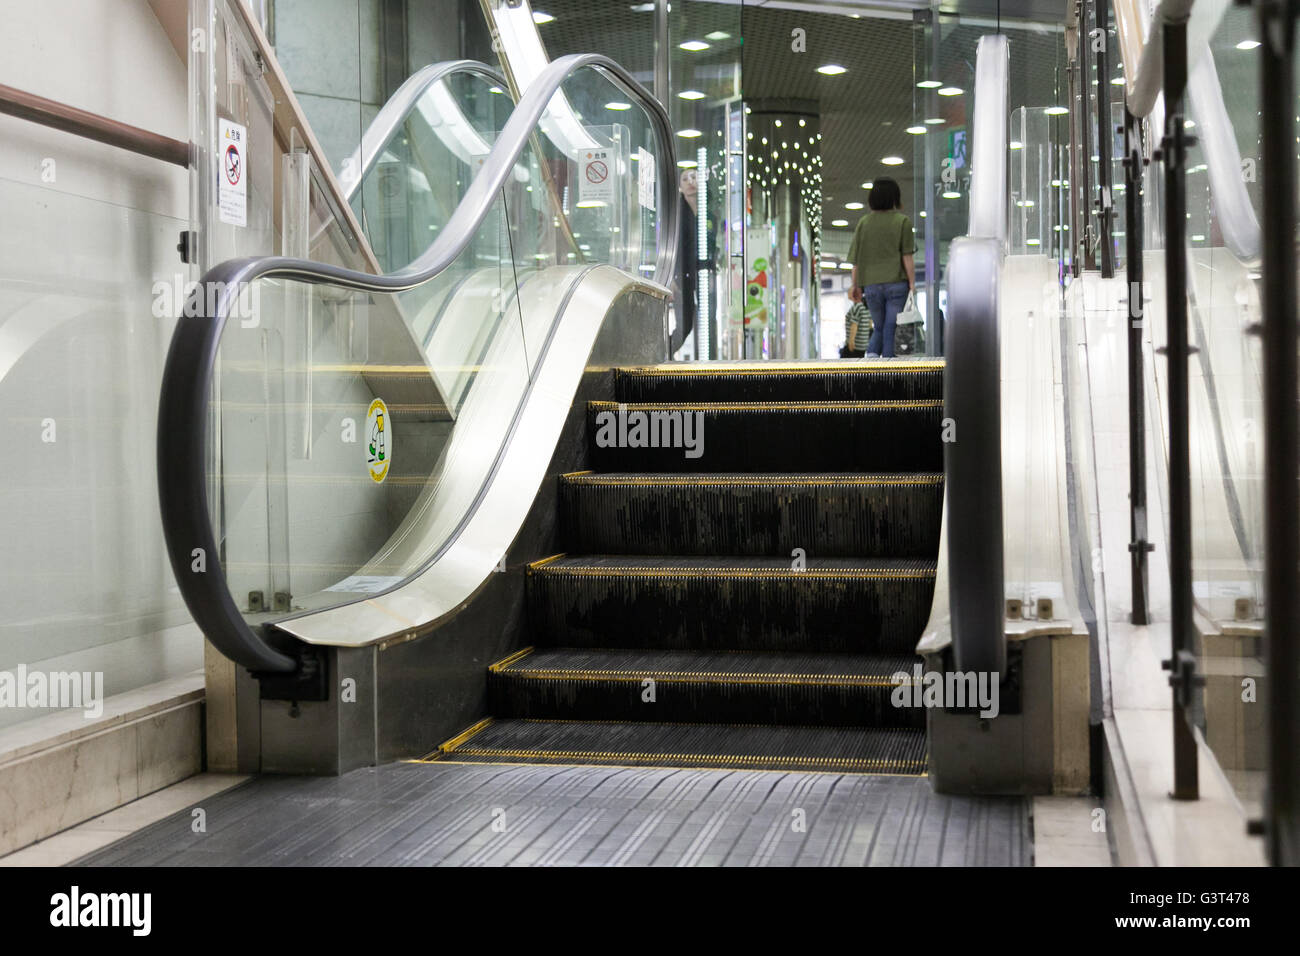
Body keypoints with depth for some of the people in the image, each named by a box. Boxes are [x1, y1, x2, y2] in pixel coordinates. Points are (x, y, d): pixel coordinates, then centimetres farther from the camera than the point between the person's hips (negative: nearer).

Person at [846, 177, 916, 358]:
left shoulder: (863, 222, 8)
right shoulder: (902, 221, 0)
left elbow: (856, 260, 7)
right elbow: (907, 258, -6)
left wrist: (856, 287, 14)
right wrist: (912, 285, -3)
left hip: (871, 285, 3)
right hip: (897, 282, -3)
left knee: (879, 328, 15)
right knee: (892, 329, -1)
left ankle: (872, 353, -9)